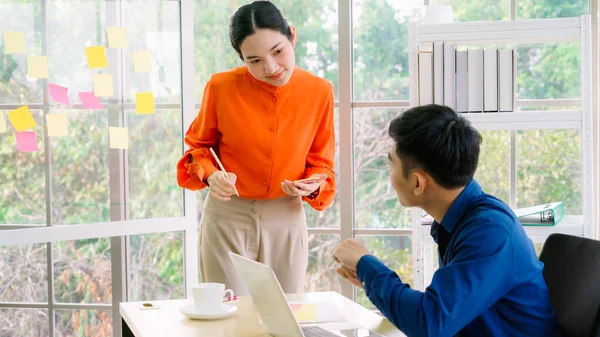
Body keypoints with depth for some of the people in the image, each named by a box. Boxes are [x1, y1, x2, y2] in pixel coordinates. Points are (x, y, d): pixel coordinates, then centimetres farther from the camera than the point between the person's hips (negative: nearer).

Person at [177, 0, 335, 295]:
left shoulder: (319, 91, -6)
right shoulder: (221, 86, -12)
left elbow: (321, 162, 5)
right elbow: (198, 145, 5)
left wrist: (314, 186, -16)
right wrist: (210, 175, -15)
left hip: (287, 219, 2)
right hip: (227, 218, -2)